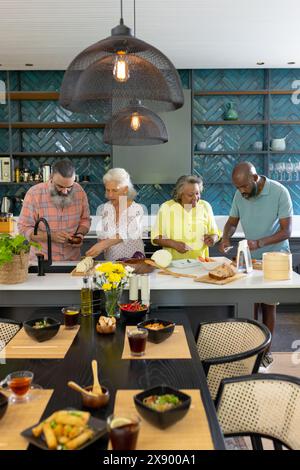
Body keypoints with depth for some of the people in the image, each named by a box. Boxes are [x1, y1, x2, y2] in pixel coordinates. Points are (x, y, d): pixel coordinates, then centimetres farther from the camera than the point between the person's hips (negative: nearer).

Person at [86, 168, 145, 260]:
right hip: (110, 261, 3)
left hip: (134, 260, -3)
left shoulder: (137, 210, -4)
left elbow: (125, 234, -17)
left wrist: (103, 244, -31)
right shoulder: (103, 209, 7)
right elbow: (101, 237, 8)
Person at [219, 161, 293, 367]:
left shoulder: (279, 192, -18)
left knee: (268, 305, 5)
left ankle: (266, 350, 19)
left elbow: (286, 231, -20)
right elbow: (232, 222, 6)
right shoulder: (240, 195, -5)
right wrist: (226, 238, -16)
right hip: (250, 258, 3)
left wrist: (259, 243, -33)